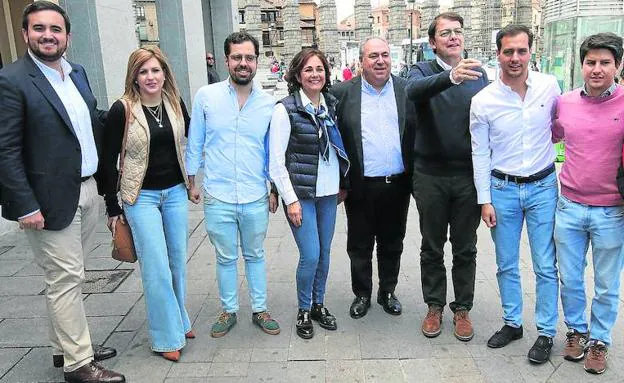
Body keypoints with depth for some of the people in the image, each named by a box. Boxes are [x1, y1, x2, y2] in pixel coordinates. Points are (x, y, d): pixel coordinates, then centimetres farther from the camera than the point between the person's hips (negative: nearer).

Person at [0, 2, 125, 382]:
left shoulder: (77, 73, 10)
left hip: (88, 190, 7)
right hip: (52, 199, -7)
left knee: (68, 276, 18)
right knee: (66, 279, 2)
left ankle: (65, 346, 34)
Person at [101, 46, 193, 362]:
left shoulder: (174, 103, 1)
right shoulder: (122, 109, -11)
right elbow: (108, 160, -7)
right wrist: (113, 207, -5)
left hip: (175, 191, 4)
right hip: (141, 196, -4)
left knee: (178, 260, 13)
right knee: (157, 267, -1)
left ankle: (178, 320, 33)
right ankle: (167, 336, 14)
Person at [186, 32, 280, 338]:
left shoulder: (268, 103, 0)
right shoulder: (206, 96, -3)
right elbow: (194, 143, 5)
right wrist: (192, 181, 7)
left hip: (256, 198, 1)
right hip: (218, 197, -1)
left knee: (255, 256, 15)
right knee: (225, 258, 13)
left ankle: (259, 310, 31)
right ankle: (229, 310, 31)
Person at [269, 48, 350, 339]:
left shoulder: (332, 105, 7)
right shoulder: (285, 109, -10)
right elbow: (276, 160, -11)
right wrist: (291, 200, -13)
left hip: (329, 193, 5)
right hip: (300, 194, -5)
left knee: (324, 253, 12)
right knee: (310, 256, -5)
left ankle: (319, 304, 31)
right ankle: (304, 310, 18)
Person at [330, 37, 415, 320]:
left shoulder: (407, 90, 2)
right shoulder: (342, 93, -2)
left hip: (397, 185, 2)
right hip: (361, 186, -1)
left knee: (392, 244, 16)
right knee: (359, 246, 11)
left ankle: (387, 292, 34)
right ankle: (361, 294, 30)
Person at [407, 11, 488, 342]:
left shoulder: (478, 73, 5)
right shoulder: (423, 71, -2)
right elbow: (414, 91, -26)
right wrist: (451, 76, -44)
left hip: (469, 175, 2)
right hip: (430, 175, -1)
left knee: (465, 248, 12)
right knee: (432, 247, 12)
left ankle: (462, 308, 28)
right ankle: (434, 306, 28)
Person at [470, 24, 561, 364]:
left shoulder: (549, 86, -5)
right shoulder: (483, 101, -8)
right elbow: (480, 154, -2)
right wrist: (484, 200, -3)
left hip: (543, 186, 0)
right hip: (502, 189, 0)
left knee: (545, 266, 5)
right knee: (506, 265, 12)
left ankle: (546, 332, 22)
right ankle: (512, 323, 30)